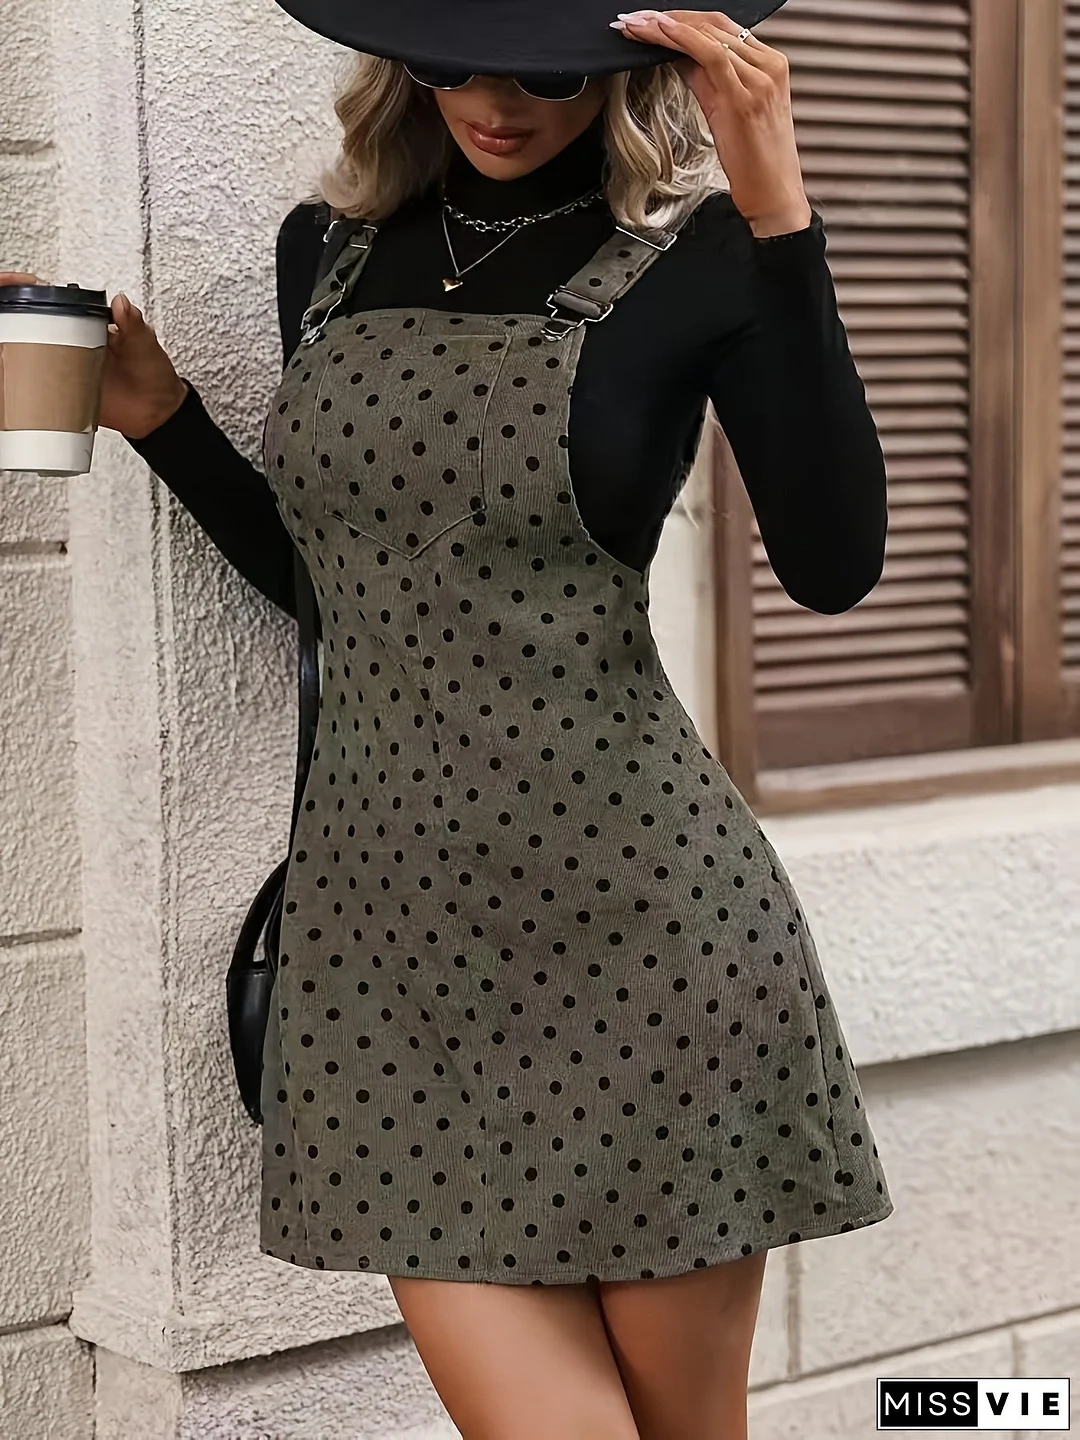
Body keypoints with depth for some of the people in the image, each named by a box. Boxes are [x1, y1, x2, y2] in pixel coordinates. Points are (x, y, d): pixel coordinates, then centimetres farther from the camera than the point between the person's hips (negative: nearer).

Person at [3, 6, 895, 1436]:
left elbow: (833, 566, -17)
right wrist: (159, 415, 10)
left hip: (640, 903, -3)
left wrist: (778, 218, -21)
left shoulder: (695, 261, -3)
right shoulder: (330, 254, 11)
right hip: (389, 917, 3)